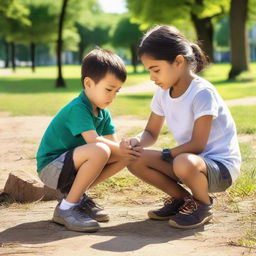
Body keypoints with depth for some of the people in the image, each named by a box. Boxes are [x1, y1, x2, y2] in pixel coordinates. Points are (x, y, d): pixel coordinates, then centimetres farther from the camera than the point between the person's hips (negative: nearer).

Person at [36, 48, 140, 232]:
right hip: (51, 167, -9)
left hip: (71, 165, 9)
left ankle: (78, 195, 7)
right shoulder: (77, 108, -21)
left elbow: (113, 142, 1)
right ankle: (66, 208, -21)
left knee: (123, 157, 0)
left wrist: (127, 148, -19)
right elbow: (94, 140, -32)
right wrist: (120, 148, -23)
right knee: (99, 151, -34)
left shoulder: (103, 114, 8)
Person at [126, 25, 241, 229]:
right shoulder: (163, 93, 2)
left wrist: (164, 155, -19)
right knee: (134, 160, -9)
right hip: (192, 160, 7)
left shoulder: (202, 92, -21)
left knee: (184, 163, -40)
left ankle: (203, 206, -7)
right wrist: (138, 140, -14)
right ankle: (182, 198, 10)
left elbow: (197, 144, -22)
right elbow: (151, 133, 8)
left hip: (221, 166, -7)